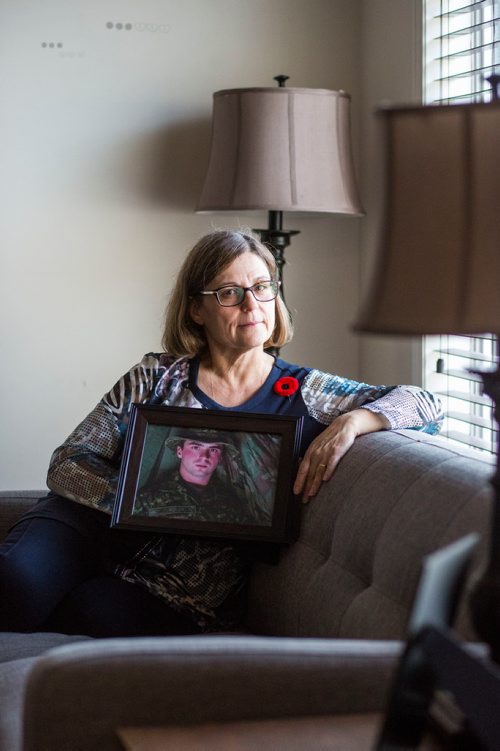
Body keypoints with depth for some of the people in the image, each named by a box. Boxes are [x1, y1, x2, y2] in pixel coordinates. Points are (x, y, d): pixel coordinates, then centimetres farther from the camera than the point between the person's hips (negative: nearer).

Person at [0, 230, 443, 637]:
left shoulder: (305, 394, 7)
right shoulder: (155, 378, 8)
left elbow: (425, 405, 3)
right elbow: (68, 464, 3)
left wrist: (352, 421, -18)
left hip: (188, 585, 0)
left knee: (93, 610, -33)